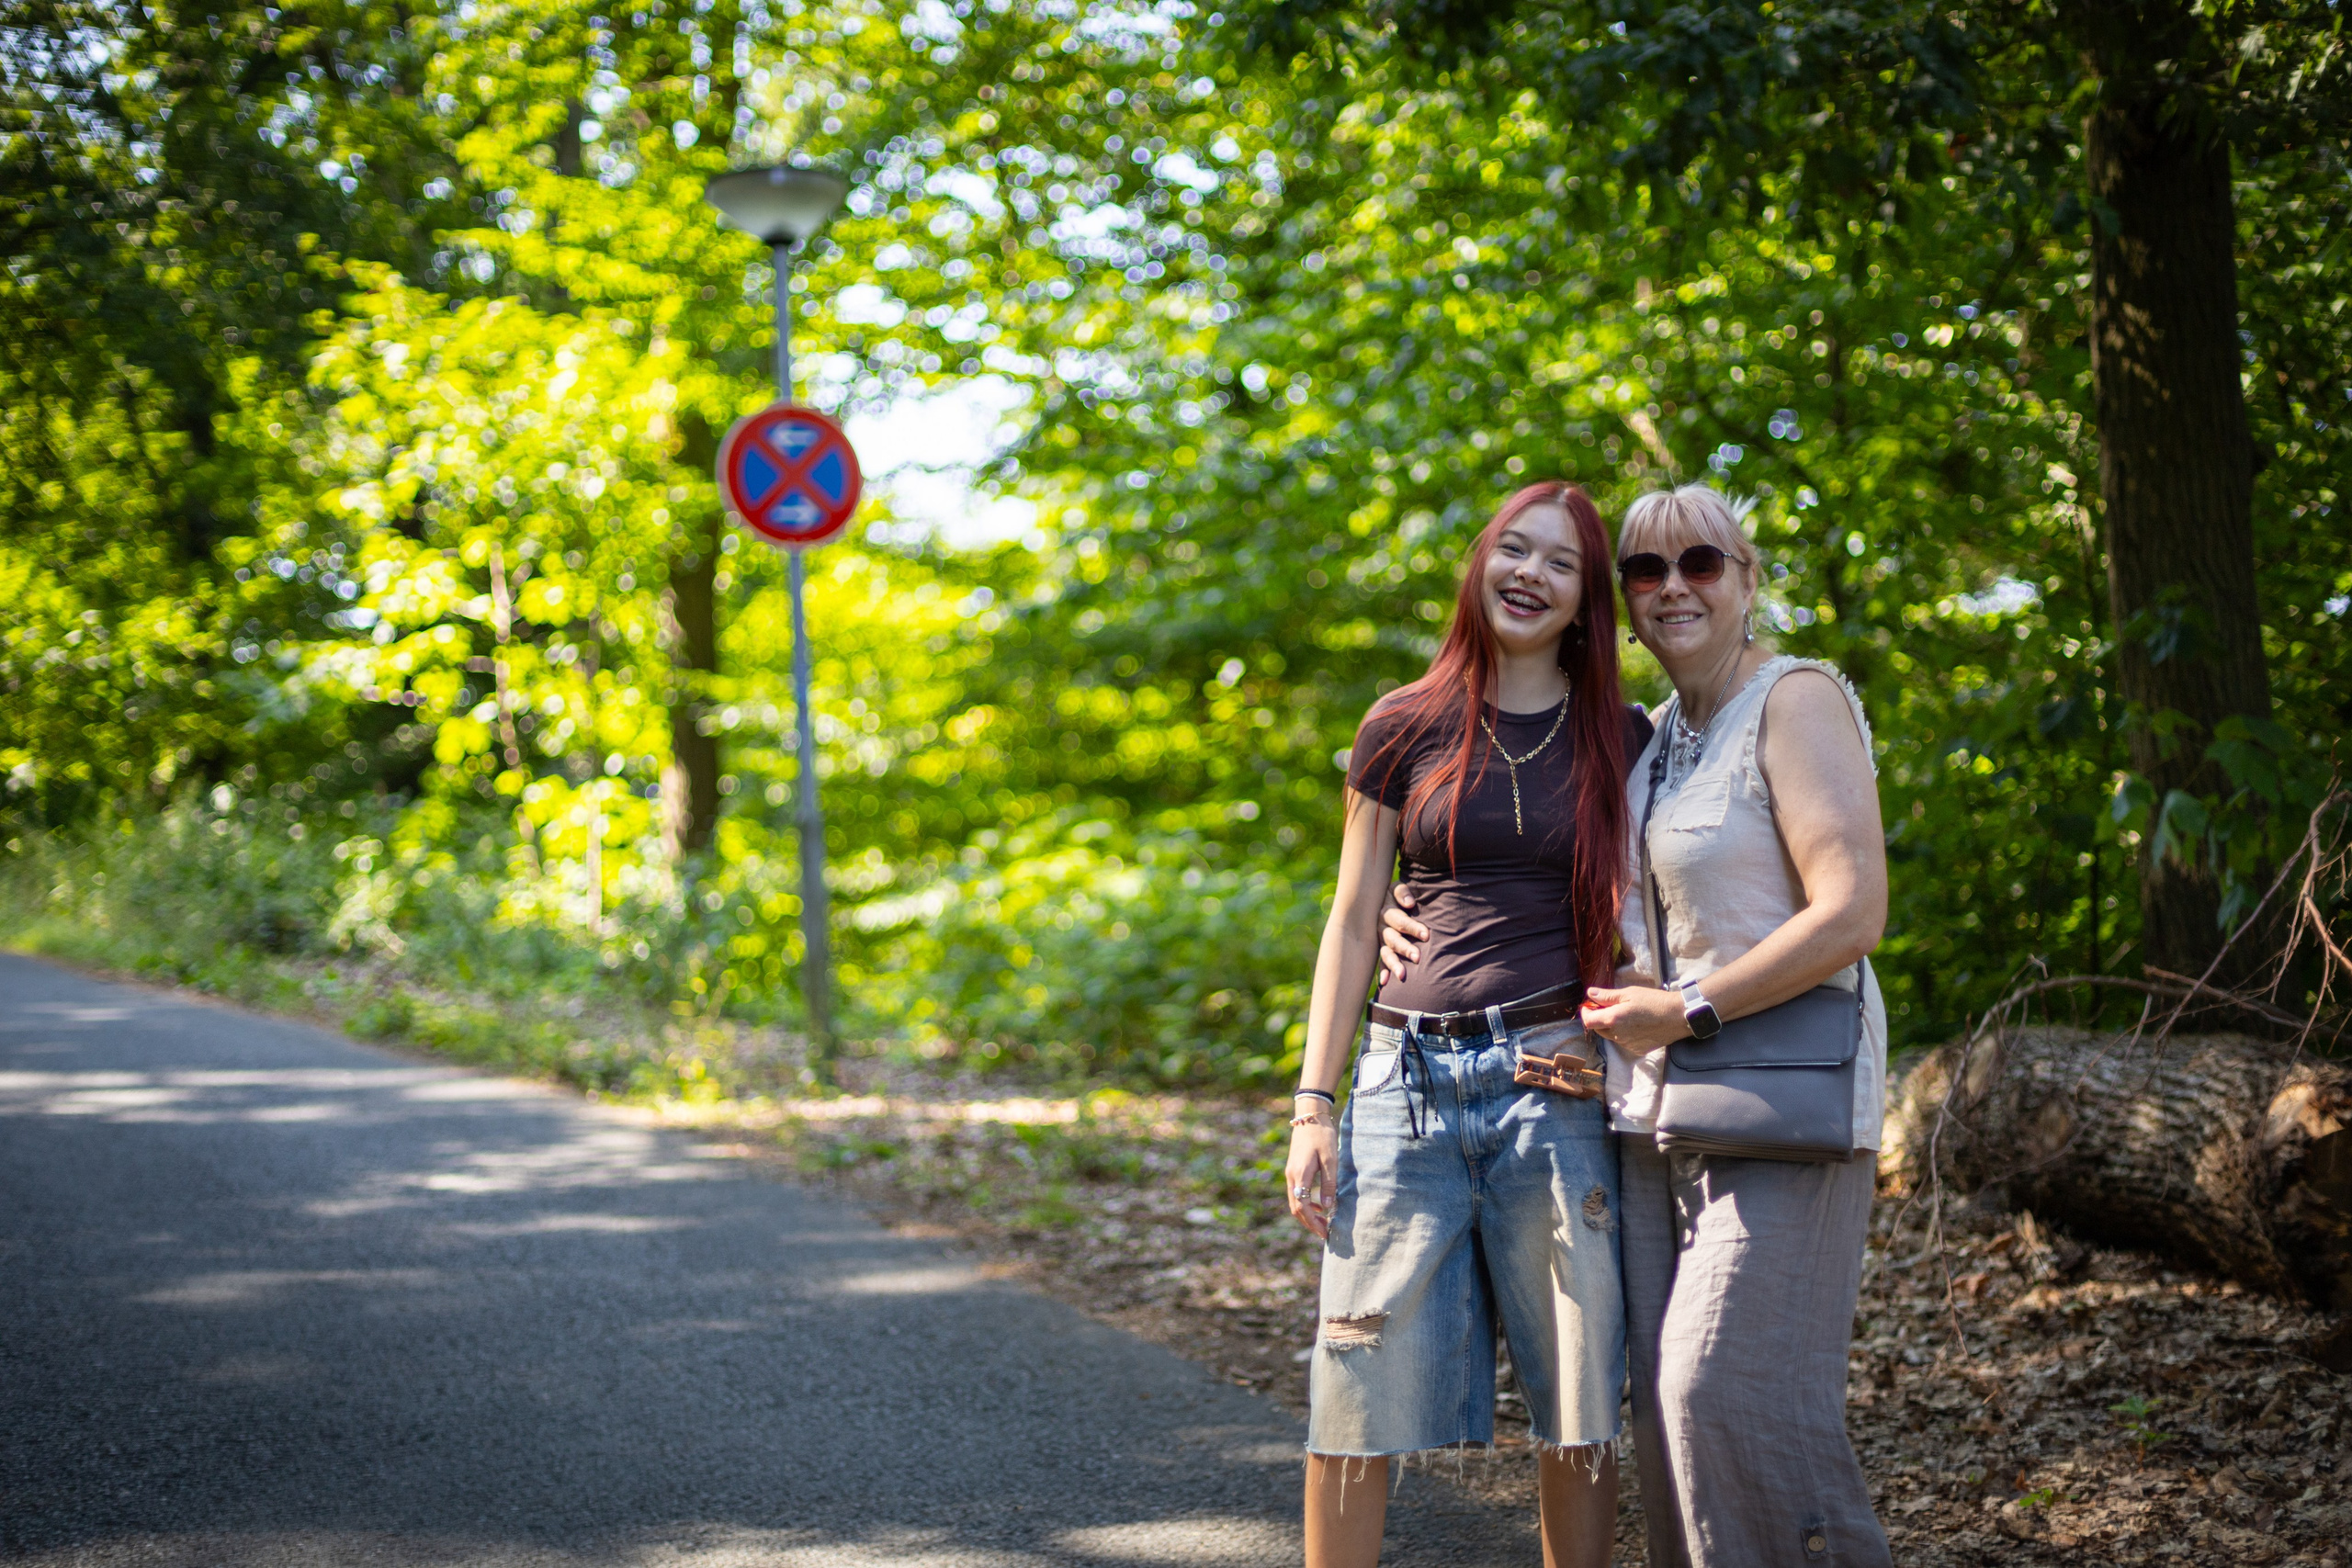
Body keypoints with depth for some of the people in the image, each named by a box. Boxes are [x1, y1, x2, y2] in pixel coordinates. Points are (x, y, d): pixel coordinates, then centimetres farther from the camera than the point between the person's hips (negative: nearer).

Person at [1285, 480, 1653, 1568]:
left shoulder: (1623, 743, 8)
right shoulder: (1405, 730, 8)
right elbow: (1352, 921, 9)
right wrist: (1313, 1106, 2)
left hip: (1554, 1090, 0)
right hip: (1409, 1083, 0)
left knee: (1578, 1404, 2)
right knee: (1359, 1400, -1)